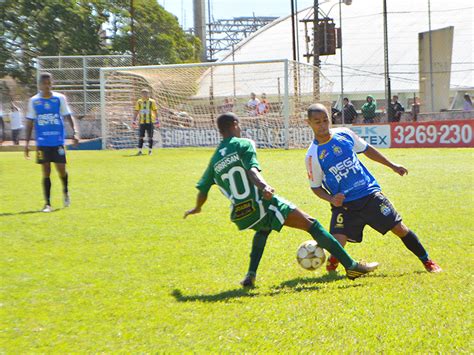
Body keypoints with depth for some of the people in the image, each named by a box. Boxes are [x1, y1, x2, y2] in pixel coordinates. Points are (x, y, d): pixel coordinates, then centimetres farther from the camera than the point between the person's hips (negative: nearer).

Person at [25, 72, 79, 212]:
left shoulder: (60, 98, 2)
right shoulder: (33, 101, 4)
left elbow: (68, 116, 3)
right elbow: (30, 122, 8)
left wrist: (75, 132, -11)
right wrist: (27, 142, 3)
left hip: (58, 141, 0)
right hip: (42, 143, 0)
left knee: (61, 169, 0)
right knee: (46, 172, -1)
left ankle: (65, 191, 31)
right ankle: (47, 203, 5)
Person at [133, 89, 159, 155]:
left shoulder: (152, 102, 1)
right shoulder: (139, 102, 6)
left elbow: (155, 112, 4)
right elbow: (136, 112, 8)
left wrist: (157, 121, 0)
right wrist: (134, 121, 4)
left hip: (150, 122, -1)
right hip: (142, 122, 1)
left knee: (150, 137, 1)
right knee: (141, 137, -2)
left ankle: (150, 151, 11)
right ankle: (139, 151, 0)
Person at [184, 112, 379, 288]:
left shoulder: (215, 159, 18)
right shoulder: (243, 144, 4)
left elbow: (202, 190, 21)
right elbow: (252, 170, -15)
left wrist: (196, 208, 40)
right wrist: (264, 186, -31)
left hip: (240, 216, 6)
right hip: (262, 205, -6)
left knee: (263, 228, 39)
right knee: (311, 224, -1)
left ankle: (251, 275, 22)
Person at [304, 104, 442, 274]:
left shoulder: (344, 134, 0)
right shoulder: (313, 155, -8)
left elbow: (366, 149, 17)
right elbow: (316, 186, 2)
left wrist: (392, 165, 18)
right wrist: (332, 199, -17)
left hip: (370, 193, 2)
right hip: (344, 204, -2)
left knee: (400, 228, 0)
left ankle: (427, 261, 19)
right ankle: (333, 260, 18)